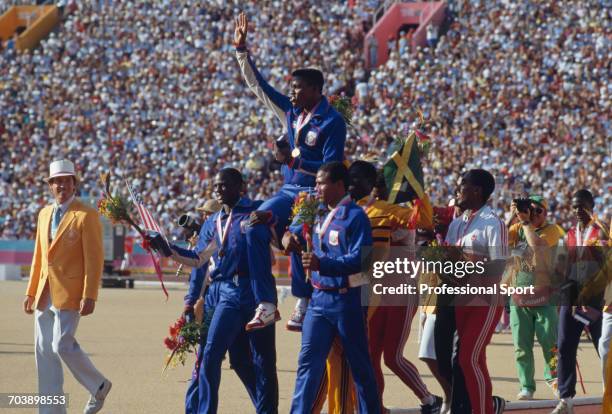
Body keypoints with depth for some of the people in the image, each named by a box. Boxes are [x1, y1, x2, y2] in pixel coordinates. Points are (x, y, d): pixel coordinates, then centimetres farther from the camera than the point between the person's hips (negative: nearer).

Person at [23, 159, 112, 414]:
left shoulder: (86, 215, -7)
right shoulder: (45, 214, 14)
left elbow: (94, 259, -11)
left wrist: (90, 297, -17)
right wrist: (31, 292, 15)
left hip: (69, 292, -7)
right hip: (45, 294, 7)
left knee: (62, 345, -13)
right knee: (44, 351, 5)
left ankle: (98, 386, 10)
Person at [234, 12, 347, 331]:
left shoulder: (332, 122, -10)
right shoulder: (290, 111, 10)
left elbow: (331, 168, -16)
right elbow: (257, 85, 14)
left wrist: (294, 160, -24)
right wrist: (241, 49, 7)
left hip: (315, 194, -7)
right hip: (288, 191, 7)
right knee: (256, 228, -16)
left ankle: (303, 302, -16)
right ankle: (266, 304, -17)